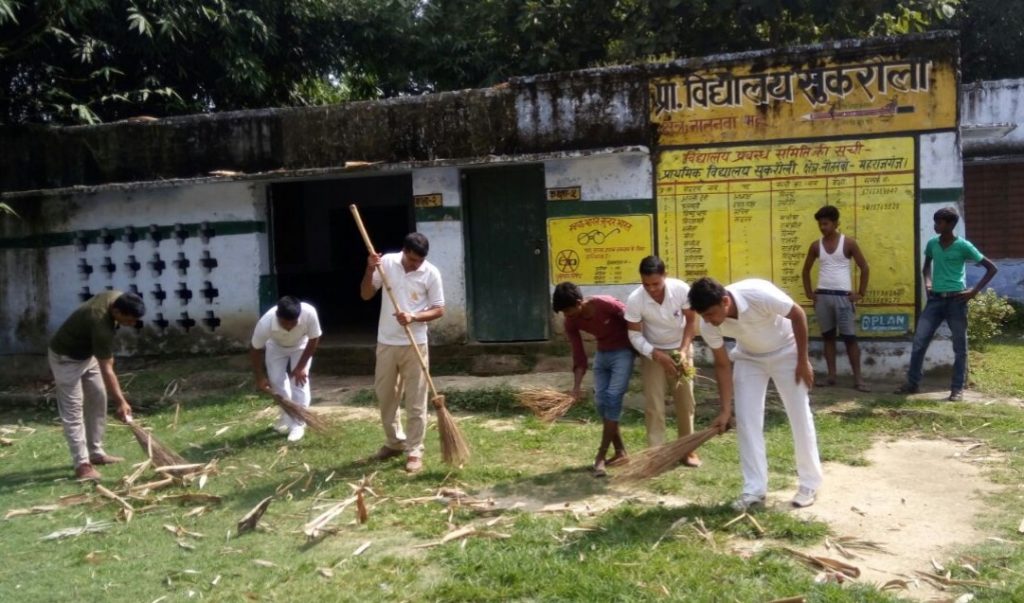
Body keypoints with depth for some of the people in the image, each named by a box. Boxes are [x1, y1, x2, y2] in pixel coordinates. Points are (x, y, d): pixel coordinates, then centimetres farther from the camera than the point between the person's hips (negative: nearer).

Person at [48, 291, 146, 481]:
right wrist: (121, 402, -37)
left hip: (88, 353, 9)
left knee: (98, 400, 11)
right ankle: (82, 464, -9)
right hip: (66, 358, -9)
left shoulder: (117, 298, -16)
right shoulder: (100, 324, -39)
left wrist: (108, 356, 14)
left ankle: (96, 453, 20)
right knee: (73, 409, -10)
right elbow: (106, 370, -36)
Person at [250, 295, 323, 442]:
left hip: (301, 346, -1)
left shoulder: (309, 313, -43)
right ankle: (287, 417, 20)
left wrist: (301, 366, -20)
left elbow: (314, 339, -24)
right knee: (277, 380, -4)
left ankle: (298, 424, -5)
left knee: (300, 380, -13)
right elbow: (255, 349, -21)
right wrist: (260, 377, -16)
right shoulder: (266, 323, -41)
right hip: (276, 346, 1)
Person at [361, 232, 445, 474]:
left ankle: (414, 451, 10)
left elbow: (439, 310, -5)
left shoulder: (431, 273, -8)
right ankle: (395, 442, 32)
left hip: (415, 345, -3)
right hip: (386, 343, 3)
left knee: (415, 401, 1)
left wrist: (414, 317, -21)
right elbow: (366, 295, 0)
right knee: (385, 396, 14)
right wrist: (370, 270, -16)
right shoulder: (386, 262, -3)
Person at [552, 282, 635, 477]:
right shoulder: (571, 322, -9)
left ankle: (601, 455, -9)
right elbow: (579, 356, -6)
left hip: (623, 352, -6)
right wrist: (576, 386, -16)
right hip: (601, 354, 6)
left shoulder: (605, 304, -27)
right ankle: (620, 452, 12)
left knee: (613, 398, -13)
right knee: (601, 400, 1)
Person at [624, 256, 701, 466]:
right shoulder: (634, 300, -27)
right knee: (654, 403, -5)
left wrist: (683, 350, -21)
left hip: (680, 348, 1)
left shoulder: (681, 289, -25)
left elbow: (691, 321, -11)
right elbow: (635, 335, -17)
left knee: (685, 399, 4)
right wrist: (657, 355, -27)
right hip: (652, 351, -1)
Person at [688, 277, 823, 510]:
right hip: (749, 358, 3)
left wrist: (803, 361, -16)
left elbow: (798, 314, -22)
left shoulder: (759, 294, -38)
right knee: (746, 420, -4)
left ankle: (810, 484, 14)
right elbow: (723, 365, -11)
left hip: (785, 352, -3)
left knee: (800, 416, 0)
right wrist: (725, 410, -13)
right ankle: (754, 490, 2)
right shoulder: (708, 326, -25)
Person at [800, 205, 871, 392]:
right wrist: (808, 292, 9)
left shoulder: (848, 243, -3)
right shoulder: (816, 246, 7)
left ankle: (858, 378, -1)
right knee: (828, 336, 7)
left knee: (850, 337, -3)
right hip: (822, 296, 3)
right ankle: (831, 375, 12)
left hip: (843, 296, -3)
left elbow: (864, 267, 0)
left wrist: (861, 293, -3)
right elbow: (806, 270, 18)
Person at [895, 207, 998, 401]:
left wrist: (975, 290, -9)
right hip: (935, 299, 4)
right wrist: (927, 281, 8)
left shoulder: (963, 246, -7)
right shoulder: (932, 244, 6)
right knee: (919, 342, 1)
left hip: (956, 300, -4)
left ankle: (957, 388, 11)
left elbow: (992, 268, -2)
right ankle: (912, 383, 10)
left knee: (959, 347, 4)